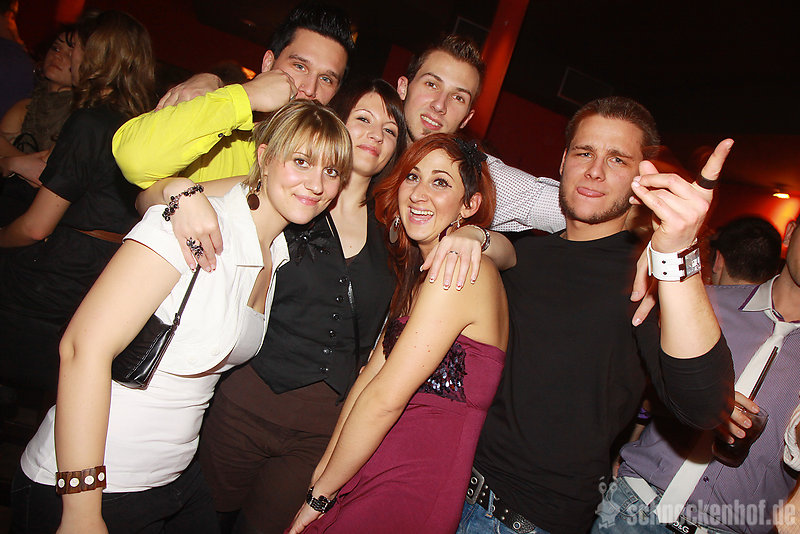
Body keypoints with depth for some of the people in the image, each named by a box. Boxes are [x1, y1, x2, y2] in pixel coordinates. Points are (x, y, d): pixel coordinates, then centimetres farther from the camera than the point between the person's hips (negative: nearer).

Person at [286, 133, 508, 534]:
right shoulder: (419, 269, 11)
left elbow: (384, 398, -19)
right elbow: (371, 372, 5)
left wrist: (320, 495, -9)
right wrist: (324, 467, 0)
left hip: (409, 491, -7)